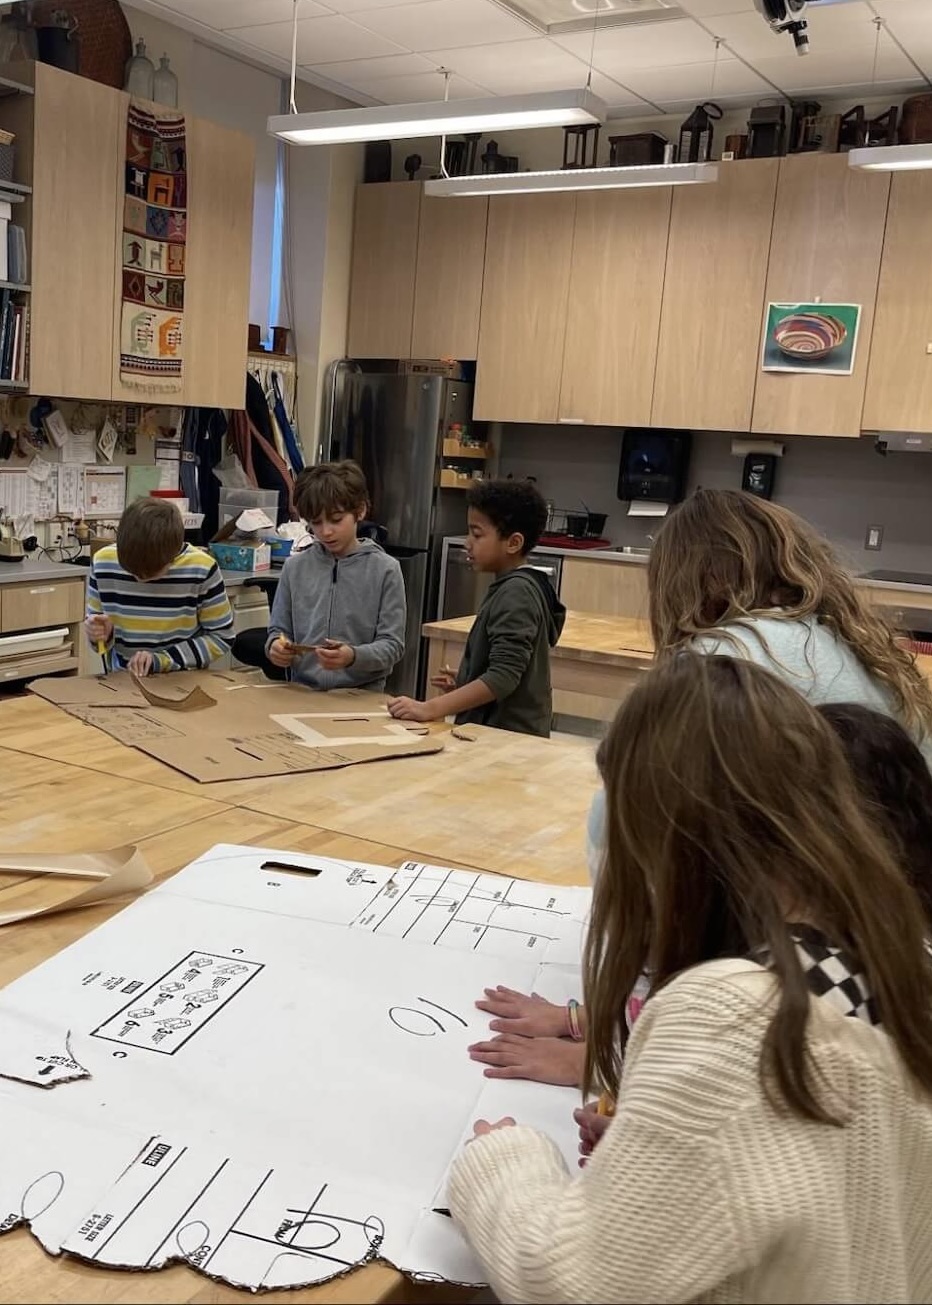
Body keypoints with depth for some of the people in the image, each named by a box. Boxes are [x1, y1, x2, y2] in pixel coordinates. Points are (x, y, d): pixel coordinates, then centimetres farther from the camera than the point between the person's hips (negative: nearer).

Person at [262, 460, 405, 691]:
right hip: (302, 692, 4)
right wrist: (276, 646, -5)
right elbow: (279, 629, 17)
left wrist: (353, 657, -19)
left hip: (362, 696, -4)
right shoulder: (295, 567, 9)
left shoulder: (385, 570, 1)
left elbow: (392, 645, -1)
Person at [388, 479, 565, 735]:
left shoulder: (516, 592, -14)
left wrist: (430, 709, -24)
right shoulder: (509, 587, 13)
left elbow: (504, 676, -22)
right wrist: (462, 684, 8)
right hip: (491, 732, 8)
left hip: (509, 735, -8)